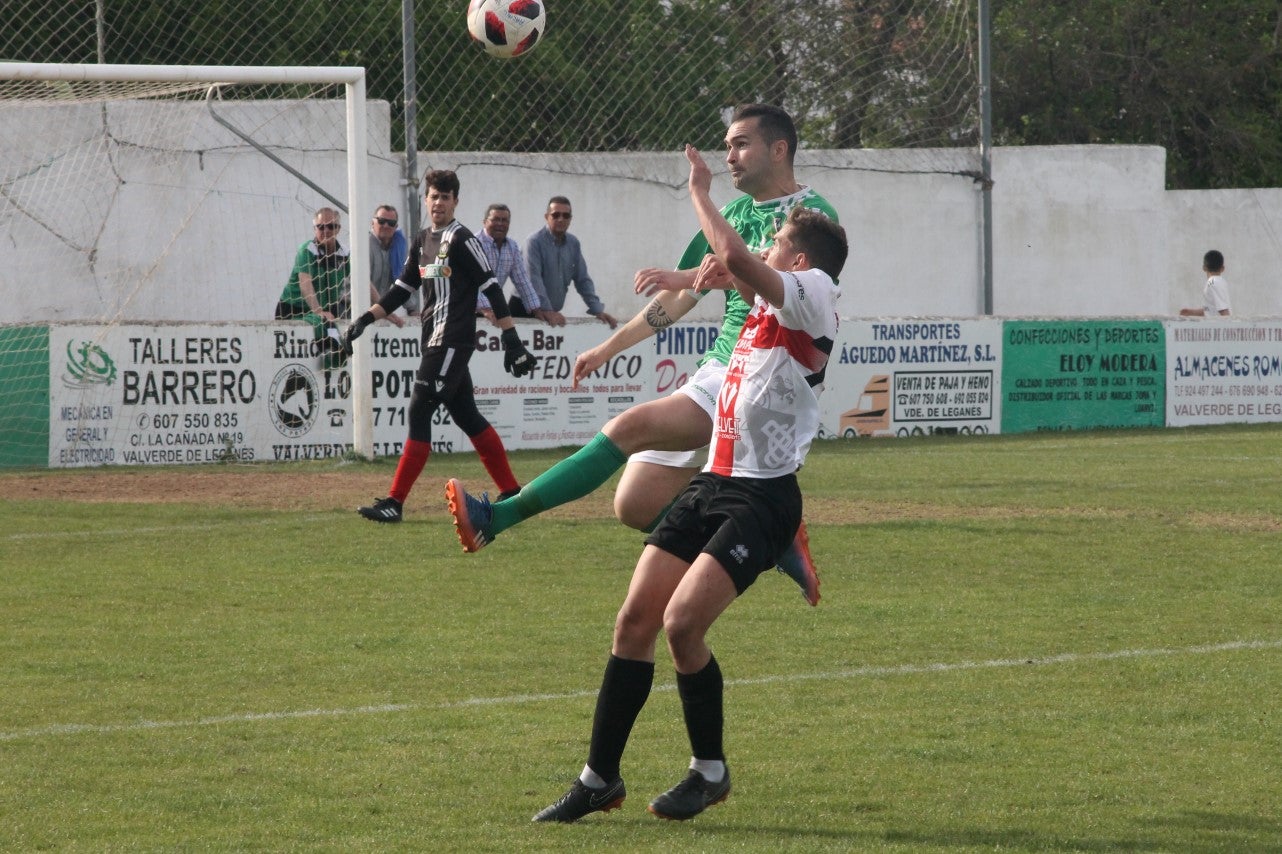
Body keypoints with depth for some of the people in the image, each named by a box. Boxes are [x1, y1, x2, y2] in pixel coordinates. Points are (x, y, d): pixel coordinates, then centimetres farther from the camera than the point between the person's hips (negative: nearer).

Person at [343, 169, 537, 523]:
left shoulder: (461, 239, -10)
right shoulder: (422, 241, 15)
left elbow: (491, 289, -12)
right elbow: (402, 290, 22)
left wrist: (511, 339, -17)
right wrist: (366, 319, 11)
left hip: (453, 343, -9)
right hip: (435, 344, 9)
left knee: (419, 412, -12)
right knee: (467, 417, 12)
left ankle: (394, 503, -14)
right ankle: (511, 493, 20)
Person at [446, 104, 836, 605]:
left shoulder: (811, 214, -7)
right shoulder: (735, 214, 21)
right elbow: (679, 298, 28)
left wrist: (687, 276, -37)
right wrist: (609, 349, 27)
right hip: (717, 373, 9)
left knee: (629, 428, -23)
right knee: (637, 504, -1)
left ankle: (495, 518, -25)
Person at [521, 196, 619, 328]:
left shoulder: (573, 243, 8)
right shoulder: (535, 242, -12)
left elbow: (583, 280, 13)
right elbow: (534, 279, -21)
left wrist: (598, 311, 4)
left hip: (552, 313, 6)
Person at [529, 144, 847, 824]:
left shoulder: (814, 294, -9)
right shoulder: (769, 301, 16)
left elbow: (736, 258, -25)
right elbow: (730, 268, 41)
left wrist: (701, 193, -12)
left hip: (761, 498, -9)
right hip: (713, 484, 9)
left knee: (682, 623, -19)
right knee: (634, 621, 2)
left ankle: (710, 771, 0)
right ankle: (600, 779, 10)